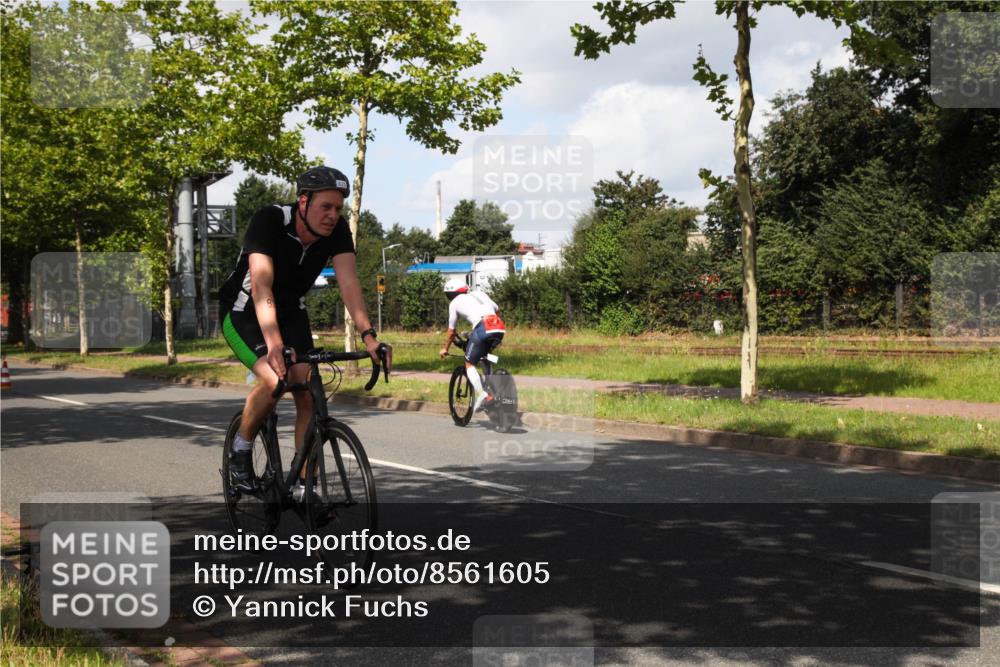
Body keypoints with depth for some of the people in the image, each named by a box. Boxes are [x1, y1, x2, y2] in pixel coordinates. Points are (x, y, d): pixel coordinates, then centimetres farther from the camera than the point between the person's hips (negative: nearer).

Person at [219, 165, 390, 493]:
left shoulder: (337, 230, -16)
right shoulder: (269, 221, -30)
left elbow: (349, 281, -25)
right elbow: (261, 284, -41)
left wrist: (368, 335, -39)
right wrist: (274, 344, -54)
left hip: (291, 312, 5)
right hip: (243, 312, -5)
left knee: (309, 395, -8)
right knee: (274, 381, -28)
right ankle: (241, 451, -2)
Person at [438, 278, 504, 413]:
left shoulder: (454, 303, 18)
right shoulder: (479, 293, 30)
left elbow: (451, 331, 23)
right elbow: (497, 310, 29)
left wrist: (445, 349, 37)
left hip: (482, 328, -5)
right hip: (499, 329, 5)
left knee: (469, 364, 7)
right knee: (485, 358, 28)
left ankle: (481, 394, -15)